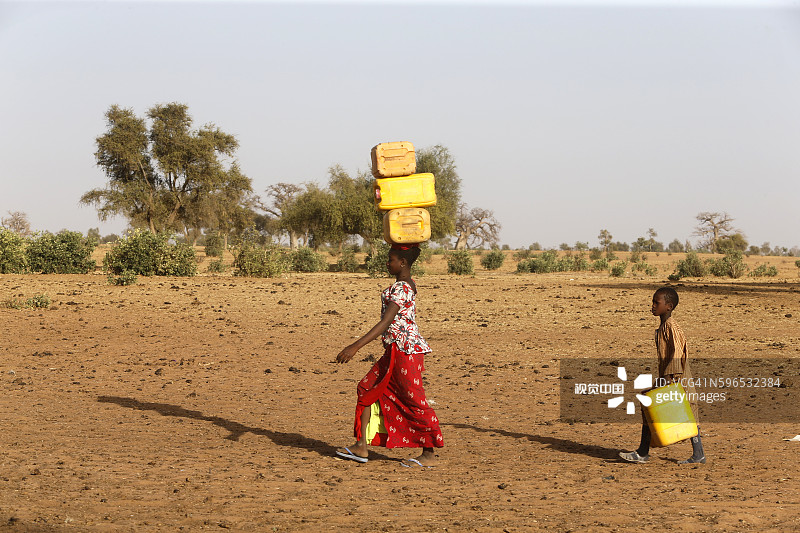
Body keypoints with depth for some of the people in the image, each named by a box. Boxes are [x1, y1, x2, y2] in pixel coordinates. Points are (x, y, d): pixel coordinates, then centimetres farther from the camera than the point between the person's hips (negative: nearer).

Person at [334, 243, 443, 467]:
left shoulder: (401, 289, -19)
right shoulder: (409, 284, 9)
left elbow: (386, 323, -25)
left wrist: (356, 346, -27)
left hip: (405, 351, -10)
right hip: (395, 350, 10)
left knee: (414, 400, -3)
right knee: (368, 388, 10)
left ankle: (429, 454, 7)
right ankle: (361, 446, 13)